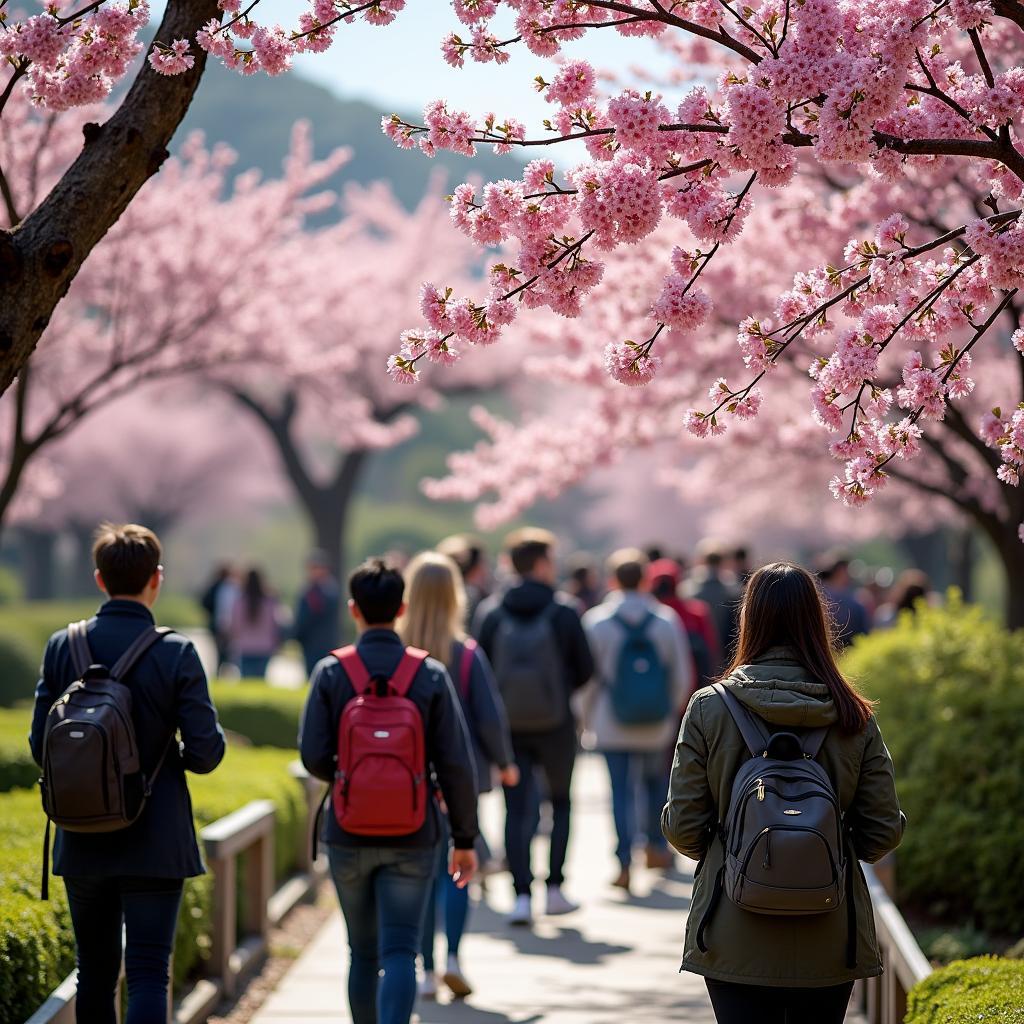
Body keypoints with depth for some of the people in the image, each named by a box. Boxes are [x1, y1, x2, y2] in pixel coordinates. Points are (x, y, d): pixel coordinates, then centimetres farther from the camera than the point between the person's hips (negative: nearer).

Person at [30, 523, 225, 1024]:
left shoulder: (62, 647, -2)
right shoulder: (177, 654, -11)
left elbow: (41, 748, 0)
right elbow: (206, 752, -12)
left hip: (83, 843, 3)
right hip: (153, 844, -3)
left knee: (95, 972, 16)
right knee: (148, 973, -4)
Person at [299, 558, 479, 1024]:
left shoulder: (331, 672, -4)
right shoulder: (430, 674, -4)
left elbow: (313, 756, -9)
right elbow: (456, 764, -6)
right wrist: (465, 838, 3)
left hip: (348, 835, 1)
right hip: (412, 838, -1)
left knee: (364, 953, 16)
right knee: (399, 953, -3)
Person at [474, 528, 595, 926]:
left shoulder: (490, 612, -4)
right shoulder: (563, 612, -8)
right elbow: (585, 668, -3)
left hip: (508, 726, 1)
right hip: (555, 725, -1)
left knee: (516, 810, 3)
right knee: (561, 802, 17)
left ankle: (521, 893, -7)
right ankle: (555, 887, 14)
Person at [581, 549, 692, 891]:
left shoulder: (596, 621, -6)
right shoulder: (667, 620, -1)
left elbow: (589, 675, -3)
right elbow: (683, 675, 3)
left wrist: (586, 717, 11)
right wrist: (672, 709, 19)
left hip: (612, 725, -1)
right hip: (657, 726, 2)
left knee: (621, 789, 1)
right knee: (656, 781, 21)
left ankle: (624, 863, -4)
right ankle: (656, 846, 26)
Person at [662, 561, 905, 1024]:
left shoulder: (709, 709, -8)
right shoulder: (854, 717, -4)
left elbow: (682, 826, -5)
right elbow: (884, 830, 0)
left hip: (735, 946, -2)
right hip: (829, 947, 2)